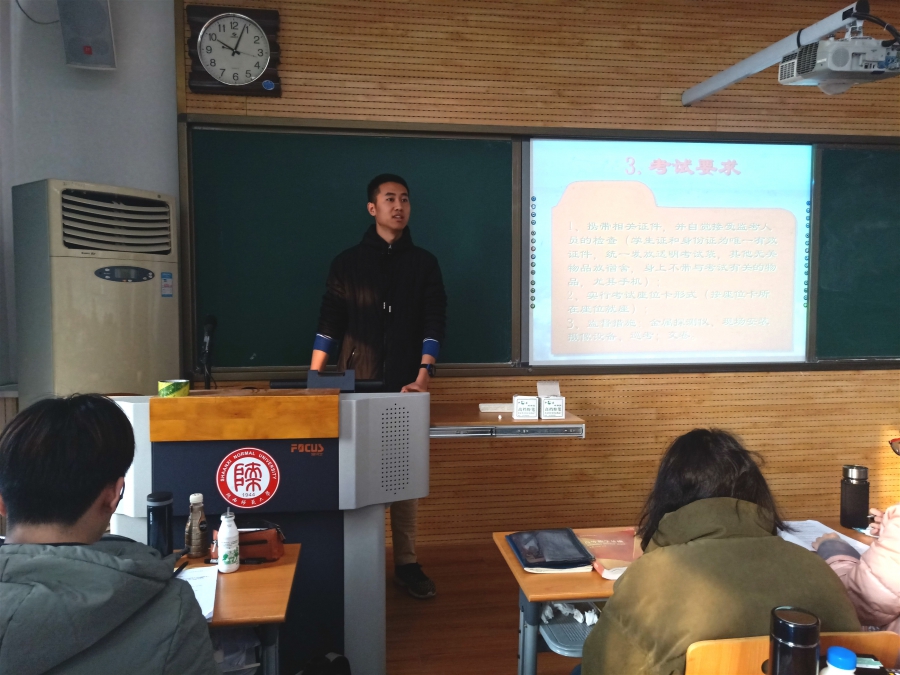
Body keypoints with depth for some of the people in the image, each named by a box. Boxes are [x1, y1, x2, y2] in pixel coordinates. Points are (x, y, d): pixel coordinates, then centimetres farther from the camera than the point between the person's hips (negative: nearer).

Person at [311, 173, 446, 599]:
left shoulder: (423, 264, 10)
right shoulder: (347, 263, 8)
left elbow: (434, 323, 1)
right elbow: (329, 325, 6)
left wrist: (422, 378, -12)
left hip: (405, 387, 1)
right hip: (356, 386, 0)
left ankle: (407, 563, 14)